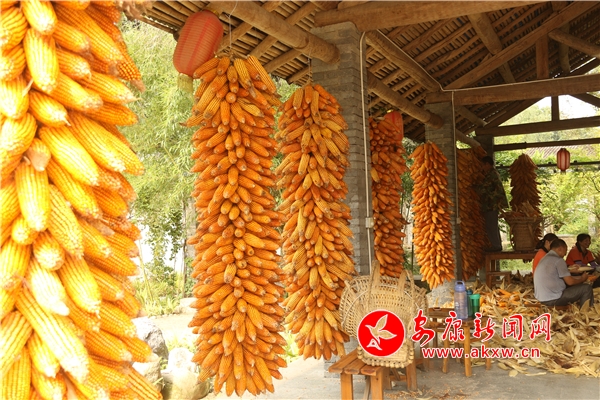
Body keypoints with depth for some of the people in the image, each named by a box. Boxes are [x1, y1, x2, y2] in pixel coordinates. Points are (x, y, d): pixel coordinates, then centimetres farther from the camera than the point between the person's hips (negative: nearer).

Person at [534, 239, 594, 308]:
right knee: (587, 288, -1)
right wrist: (582, 279, 8)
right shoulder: (558, 260, -14)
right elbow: (570, 282, -11)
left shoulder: (545, 259, 14)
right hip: (553, 300, -9)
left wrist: (579, 277, 24)